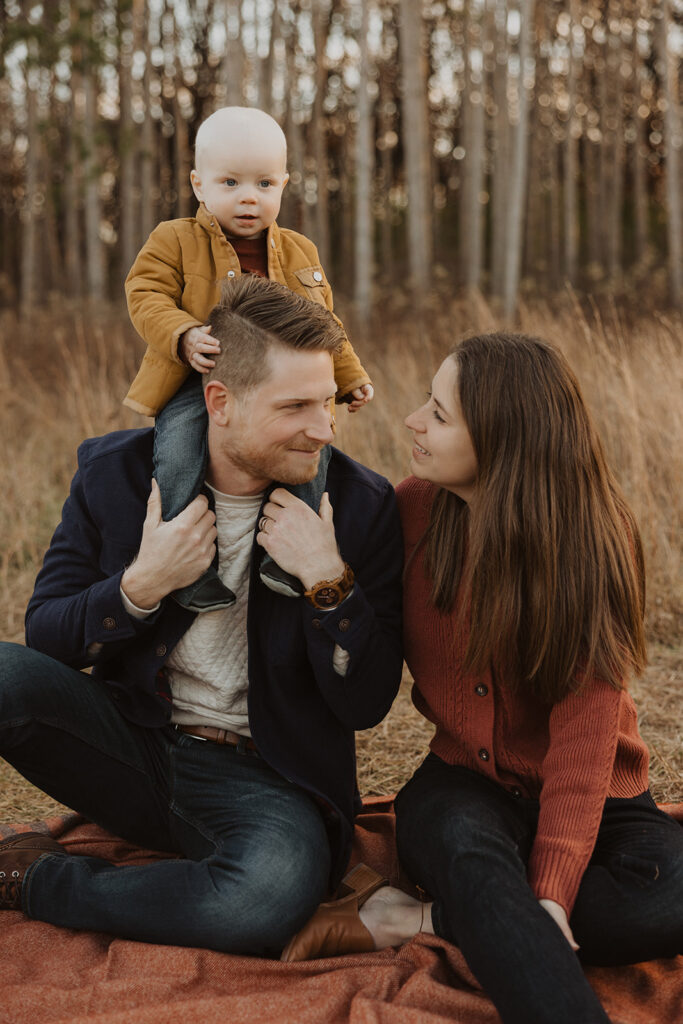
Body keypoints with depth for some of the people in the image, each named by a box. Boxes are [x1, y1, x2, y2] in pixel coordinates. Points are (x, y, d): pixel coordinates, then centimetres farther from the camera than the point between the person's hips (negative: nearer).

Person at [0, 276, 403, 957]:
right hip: (132, 741, 1)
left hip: (264, 780, 0)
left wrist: (328, 580, -21)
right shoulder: (117, 471, -4)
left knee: (271, 897, -36)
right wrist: (143, 584, -18)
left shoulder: (360, 505, -7)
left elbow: (366, 704, -6)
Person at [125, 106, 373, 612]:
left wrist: (350, 378, 19)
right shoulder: (174, 241, 5)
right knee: (178, 451, -28)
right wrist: (183, 336, -23)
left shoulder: (300, 253, 16)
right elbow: (147, 296, -5)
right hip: (199, 383, -2)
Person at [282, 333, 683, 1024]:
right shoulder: (415, 507, -5)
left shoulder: (593, 541, -14)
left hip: (584, 797, 0)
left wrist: (551, 891, -30)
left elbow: (583, 739, -19)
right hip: (464, 786, 1)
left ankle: (415, 922, -23)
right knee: (465, 843, -35)